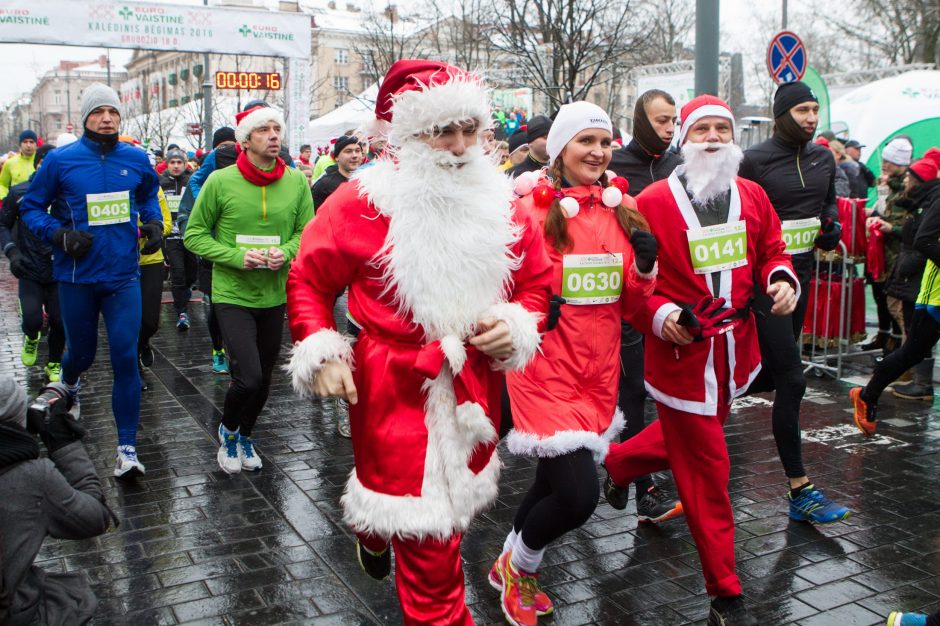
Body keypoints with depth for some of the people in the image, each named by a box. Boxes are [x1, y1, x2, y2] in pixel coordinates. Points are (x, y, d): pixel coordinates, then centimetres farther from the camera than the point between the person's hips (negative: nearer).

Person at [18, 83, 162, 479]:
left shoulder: (136, 160, 2)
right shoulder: (60, 160, -5)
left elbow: (149, 194, 22)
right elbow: (31, 207, 3)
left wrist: (153, 223, 5)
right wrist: (58, 234, -14)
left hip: (123, 276, 1)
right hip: (77, 278, 0)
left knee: (125, 359, -6)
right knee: (82, 352, 14)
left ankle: (127, 448, 2)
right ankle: (67, 384, 54)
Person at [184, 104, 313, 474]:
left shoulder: (296, 182, -2)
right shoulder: (220, 181, -9)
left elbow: (307, 232, 6)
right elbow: (194, 235, -4)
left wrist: (286, 252, -16)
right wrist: (237, 256, -18)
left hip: (275, 295, 4)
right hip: (232, 294, -4)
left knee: (264, 378, 15)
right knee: (249, 377, -14)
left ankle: (245, 436, 42)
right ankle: (228, 430, 18)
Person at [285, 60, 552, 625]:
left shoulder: (502, 201, 3)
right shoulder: (364, 201, -10)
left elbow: (537, 281, 13)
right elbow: (309, 280, -1)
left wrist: (517, 326, -6)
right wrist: (321, 351, -13)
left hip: (476, 385, 5)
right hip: (395, 388, -5)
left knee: (458, 497, 22)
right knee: (428, 541, -3)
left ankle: (375, 528, 54)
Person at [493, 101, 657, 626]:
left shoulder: (623, 210, 7)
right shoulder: (532, 209, -9)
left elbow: (629, 303, 11)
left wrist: (644, 267, -8)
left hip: (599, 371, 6)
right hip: (547, 370, -6)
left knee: (556, 481, 17)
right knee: (578, 493, -12)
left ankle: (510, 566, 42)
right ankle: (521, 565, 19)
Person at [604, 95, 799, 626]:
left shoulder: (753, 196, 6)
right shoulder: (651, 202, -10)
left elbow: (772, 251, 15)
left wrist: (782, 279, -7)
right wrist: (657, 315, -22)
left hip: (737, 349, 6)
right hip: (681, 351, -6)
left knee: (691, 436, 25)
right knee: (707, 471, 3)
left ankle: (618, 459, 55)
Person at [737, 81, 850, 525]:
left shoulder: (822, 158, 9)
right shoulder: (755, 160, -11)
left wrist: (831, 229, 2)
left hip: (800, 275, 8)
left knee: (769, 374, 14)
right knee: (791, 380, -10)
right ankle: (799, 491, -1)